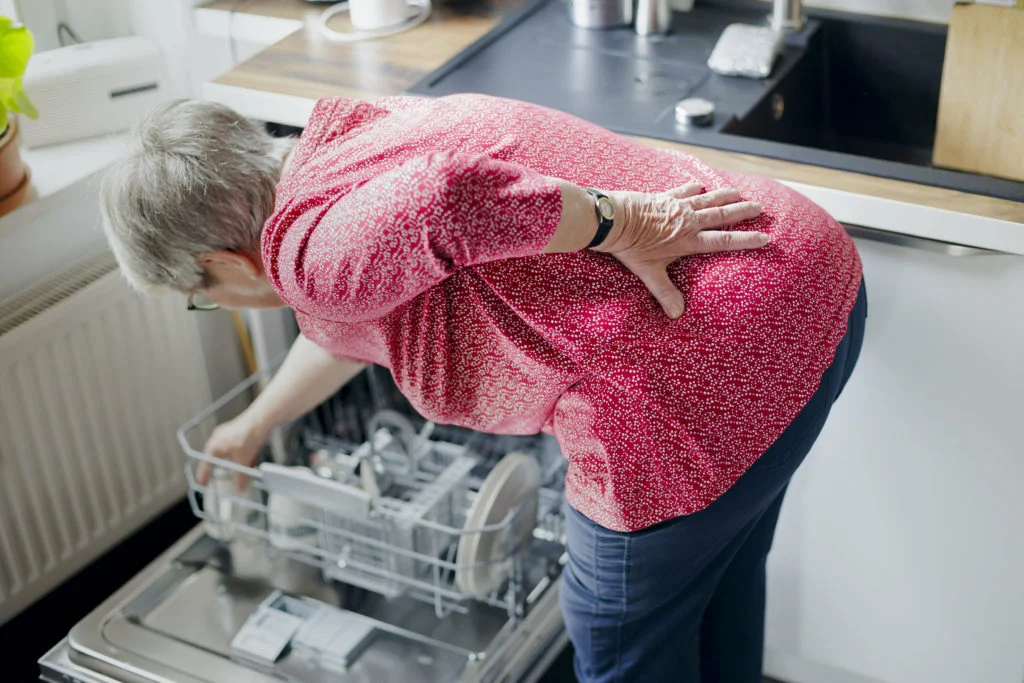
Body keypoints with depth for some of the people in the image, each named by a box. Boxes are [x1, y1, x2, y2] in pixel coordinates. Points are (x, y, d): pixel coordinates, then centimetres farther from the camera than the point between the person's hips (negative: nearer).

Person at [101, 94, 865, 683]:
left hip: (701, 390, -9)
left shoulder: (309, 253, -11)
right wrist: (255, 425, 51)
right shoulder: (351, 137, 19)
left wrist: (619, 225, -19)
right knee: (720, 567, 34)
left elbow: (444, 196, -34)